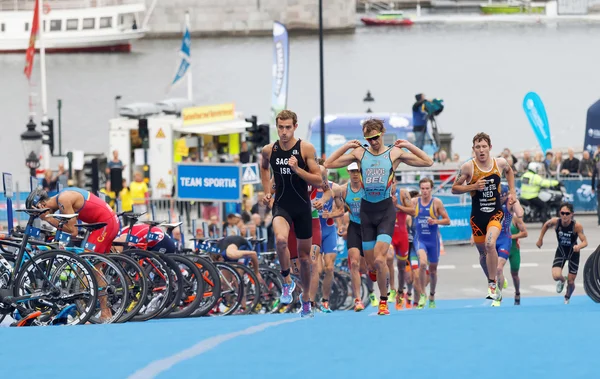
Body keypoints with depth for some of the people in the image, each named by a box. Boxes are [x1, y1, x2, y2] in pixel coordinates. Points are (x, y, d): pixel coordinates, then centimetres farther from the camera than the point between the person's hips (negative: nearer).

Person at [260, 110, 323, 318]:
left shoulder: (306, 149, -8)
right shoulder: (269, 150, -1)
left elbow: (318, 180, -8)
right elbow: (263, 168, 23)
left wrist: (297, 169, -22)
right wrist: (267, 191, 11)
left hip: (302, 207, 0)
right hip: (281, 205, 0)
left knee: (304, 255, 10)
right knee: (281, 239, -32)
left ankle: (306, 300, 27)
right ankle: (287, 281, -10)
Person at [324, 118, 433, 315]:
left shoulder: (395, 153, 0)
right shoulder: (359, 153, 5)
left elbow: (428, 162, -2)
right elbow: (328, 164, 3)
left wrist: (408, 145, -8)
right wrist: (346, 147, -2)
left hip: (386, 210, -3)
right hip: (366, 210, 3)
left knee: (379, 259, -16)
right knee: (370, 262, 5)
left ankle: (383, 301, -2)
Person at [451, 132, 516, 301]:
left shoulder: (500, 163, -4)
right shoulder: (468, 167, -10)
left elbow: (509, 171, 21)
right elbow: (454, 189, -4)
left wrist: (512, 191, 11)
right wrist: (473, 187, -19)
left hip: (496, 213, -1)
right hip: (477, 216, 1)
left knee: (490, 244, -26)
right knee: (483, 252, 12)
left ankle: (492, 285, -13)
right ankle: (493, 285, 35)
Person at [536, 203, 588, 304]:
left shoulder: (577, 226, -29)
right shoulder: (555, 221, -22)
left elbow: (585, 242, -28)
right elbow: (546, 225, 1)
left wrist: (579, 246, -50)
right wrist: (540, 239, 5)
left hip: (573, 252, -1)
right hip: (561, 251, 1)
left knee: (571, 282, 5)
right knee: (556, 276, -21)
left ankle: (567, 298, 39)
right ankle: (562, 280, 19)